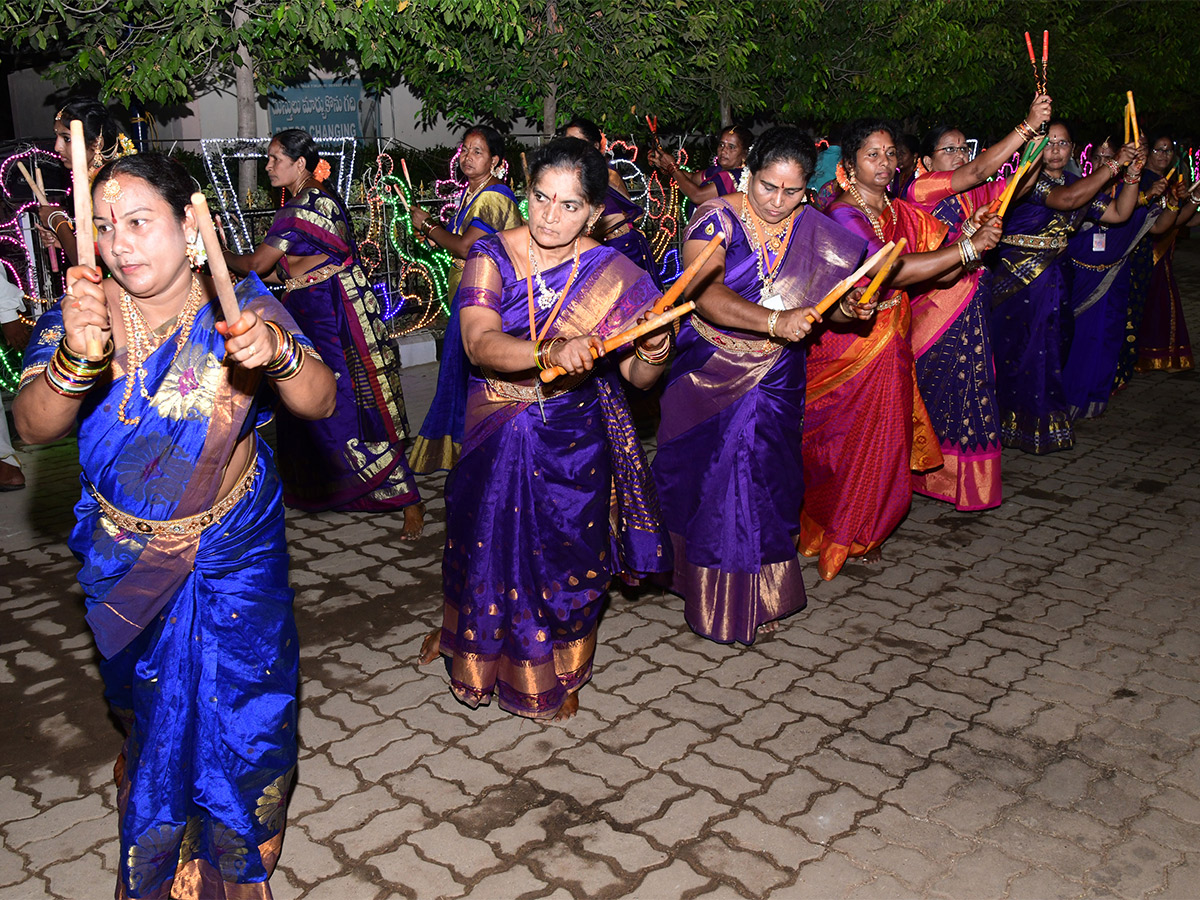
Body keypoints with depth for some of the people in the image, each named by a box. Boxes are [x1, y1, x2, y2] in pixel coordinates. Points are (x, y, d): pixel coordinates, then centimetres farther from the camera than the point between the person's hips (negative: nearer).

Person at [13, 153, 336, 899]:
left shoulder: (238, 304, -13)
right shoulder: (83, 309, -11)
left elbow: (320, 402, -21)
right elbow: (32, 428, -21)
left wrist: (279, 353, -43)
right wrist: (73, 358, -42)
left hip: (236, 551, -1)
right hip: (126, 556, 1)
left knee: (241, 705, 8)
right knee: (151, 711, 19)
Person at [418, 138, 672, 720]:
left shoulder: (612, 275, -11)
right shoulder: (492, 254, -11)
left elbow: (638, 377, -8)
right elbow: (480, 343, -27)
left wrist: (653, 355, -32)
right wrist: (551, 352, -44)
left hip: (572, 442, -1)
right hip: (495, 436, 1)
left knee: (565, 550, 12)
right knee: (483, 539, 20)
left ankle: (558, 673, 39)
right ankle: (468, 633, 53)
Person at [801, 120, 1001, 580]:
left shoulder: (903, 213, 8)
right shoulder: (842, 214, -14)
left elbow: (940, 271, 4)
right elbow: (892, 269, -27)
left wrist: (970, 235, -14)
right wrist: (969, 247, -24)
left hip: (893, 344, 7)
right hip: (850, 345, -7)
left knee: (885, 437, 13)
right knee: (850, 441, 3)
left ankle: (864, 530, 31)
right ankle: (839, 535, 23)